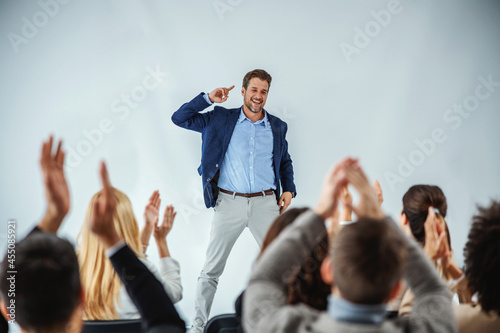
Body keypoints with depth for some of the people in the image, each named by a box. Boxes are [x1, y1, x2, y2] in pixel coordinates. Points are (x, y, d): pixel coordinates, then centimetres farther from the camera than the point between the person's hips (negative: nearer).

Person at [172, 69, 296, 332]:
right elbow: (179, 118, 2)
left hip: (266, 203, 2)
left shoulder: (277, 127, 10)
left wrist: (289, 189, 9)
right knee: (212, 269, 3)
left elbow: (285, 161, 23)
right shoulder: (221, 120, 4)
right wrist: (207, 99, -7)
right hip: (229, 202, -1)